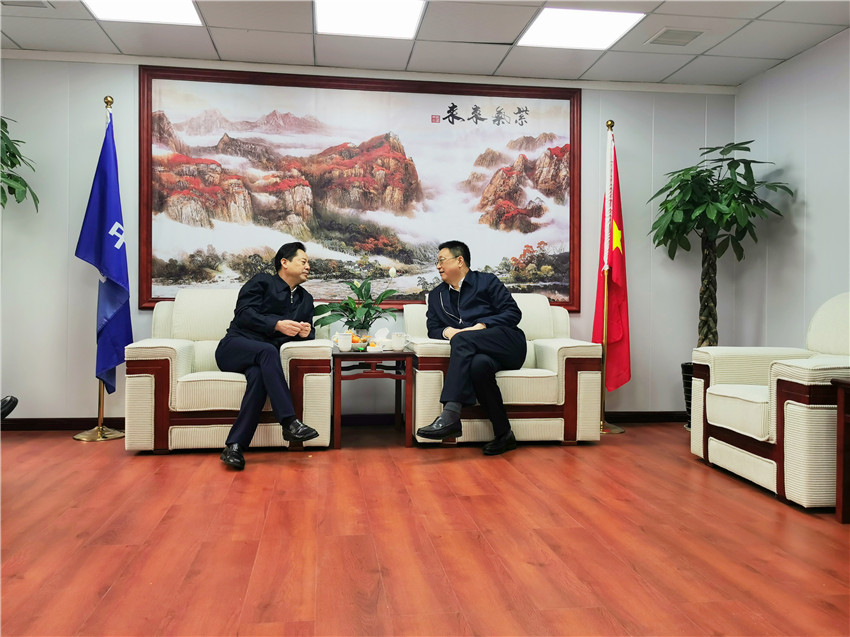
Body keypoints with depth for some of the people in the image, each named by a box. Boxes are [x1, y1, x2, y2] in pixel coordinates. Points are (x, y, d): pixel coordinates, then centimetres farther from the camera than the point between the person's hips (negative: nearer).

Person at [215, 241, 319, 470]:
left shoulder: (305, 299, 25)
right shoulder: (262, 281, 7)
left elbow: (308, 331, 21)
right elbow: (243, 314, -7)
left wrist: (306, 331, -4)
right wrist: (277, 324, -19)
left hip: (262, 356, 4)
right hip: (234, 348, -3)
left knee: (259, 375, -34)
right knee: (268, 350, -37)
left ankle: (234, 446, -39)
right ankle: (289, 422, -43)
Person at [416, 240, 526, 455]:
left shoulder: (487, 281, 12)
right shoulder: (436, 295, 25)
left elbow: (513, 313, 2)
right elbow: (432, 328, 19)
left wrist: (481, 326, -12)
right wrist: (447, 331, -5)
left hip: (508, 345, -2)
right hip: (476, 350, 3)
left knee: (462, 339, -32)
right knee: (478, 364, -36)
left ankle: (450, 416, -45)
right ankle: (503, 434, -30)